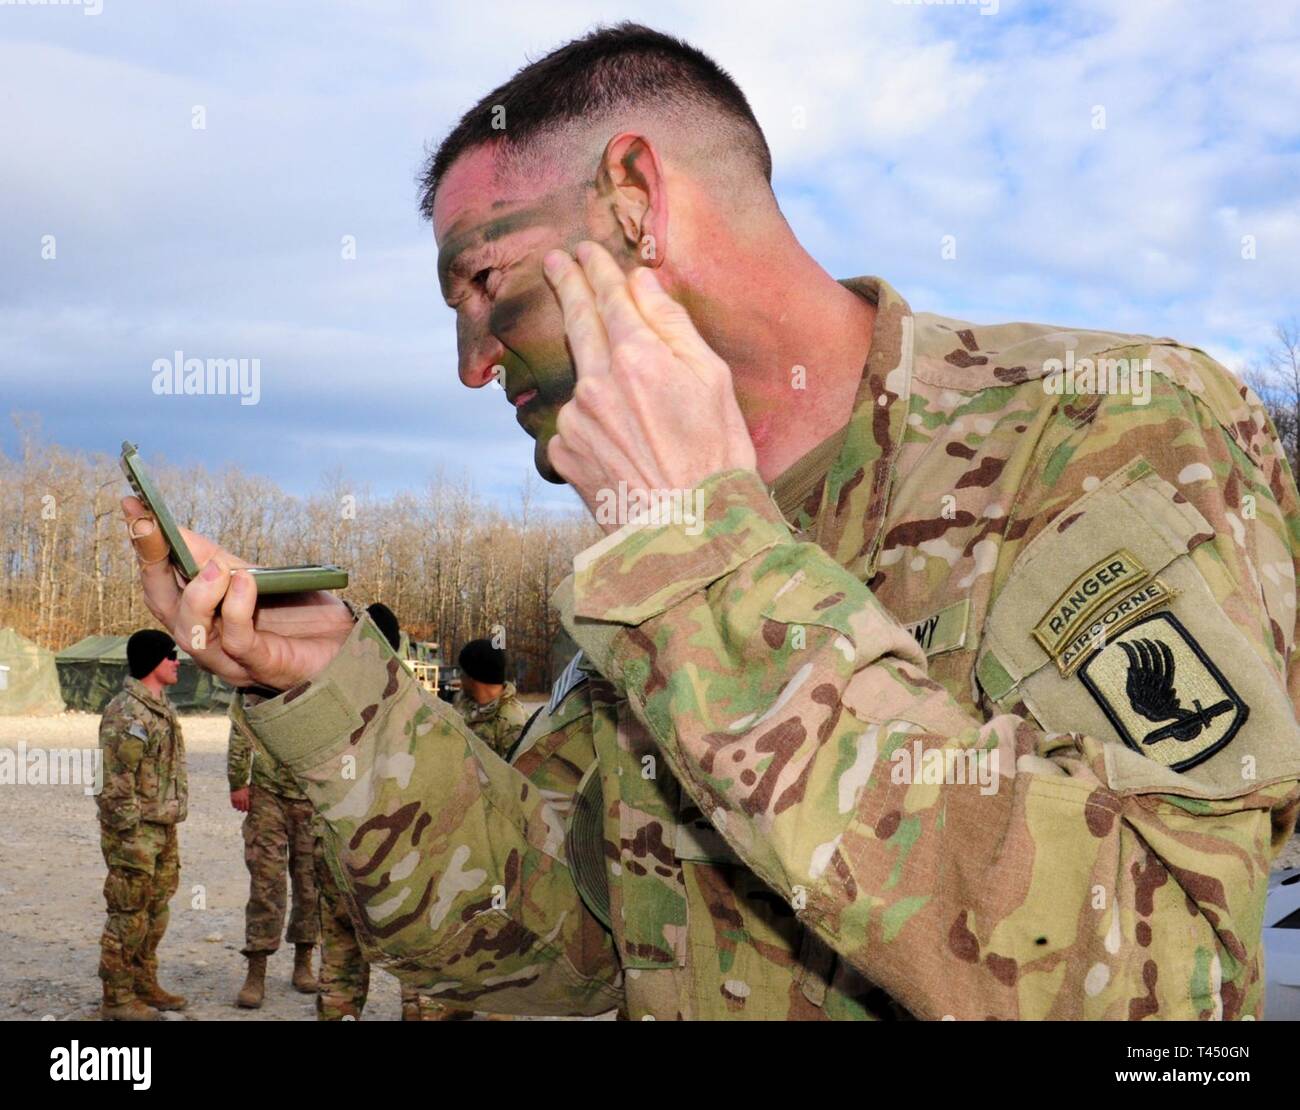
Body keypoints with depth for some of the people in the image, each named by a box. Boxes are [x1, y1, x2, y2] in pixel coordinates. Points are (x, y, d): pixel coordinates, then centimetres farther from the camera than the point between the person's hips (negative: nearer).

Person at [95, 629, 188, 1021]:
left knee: (155, 914, 16)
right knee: (129, 915, -2)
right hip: (135, 831, -9)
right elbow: (114, 780, -21)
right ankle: (117, 999, 7)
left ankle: (145, 987, 27)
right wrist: (129, 833, -21)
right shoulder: (126, 713, -18)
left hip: (164, 829, 9)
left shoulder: (160, 707, 13)